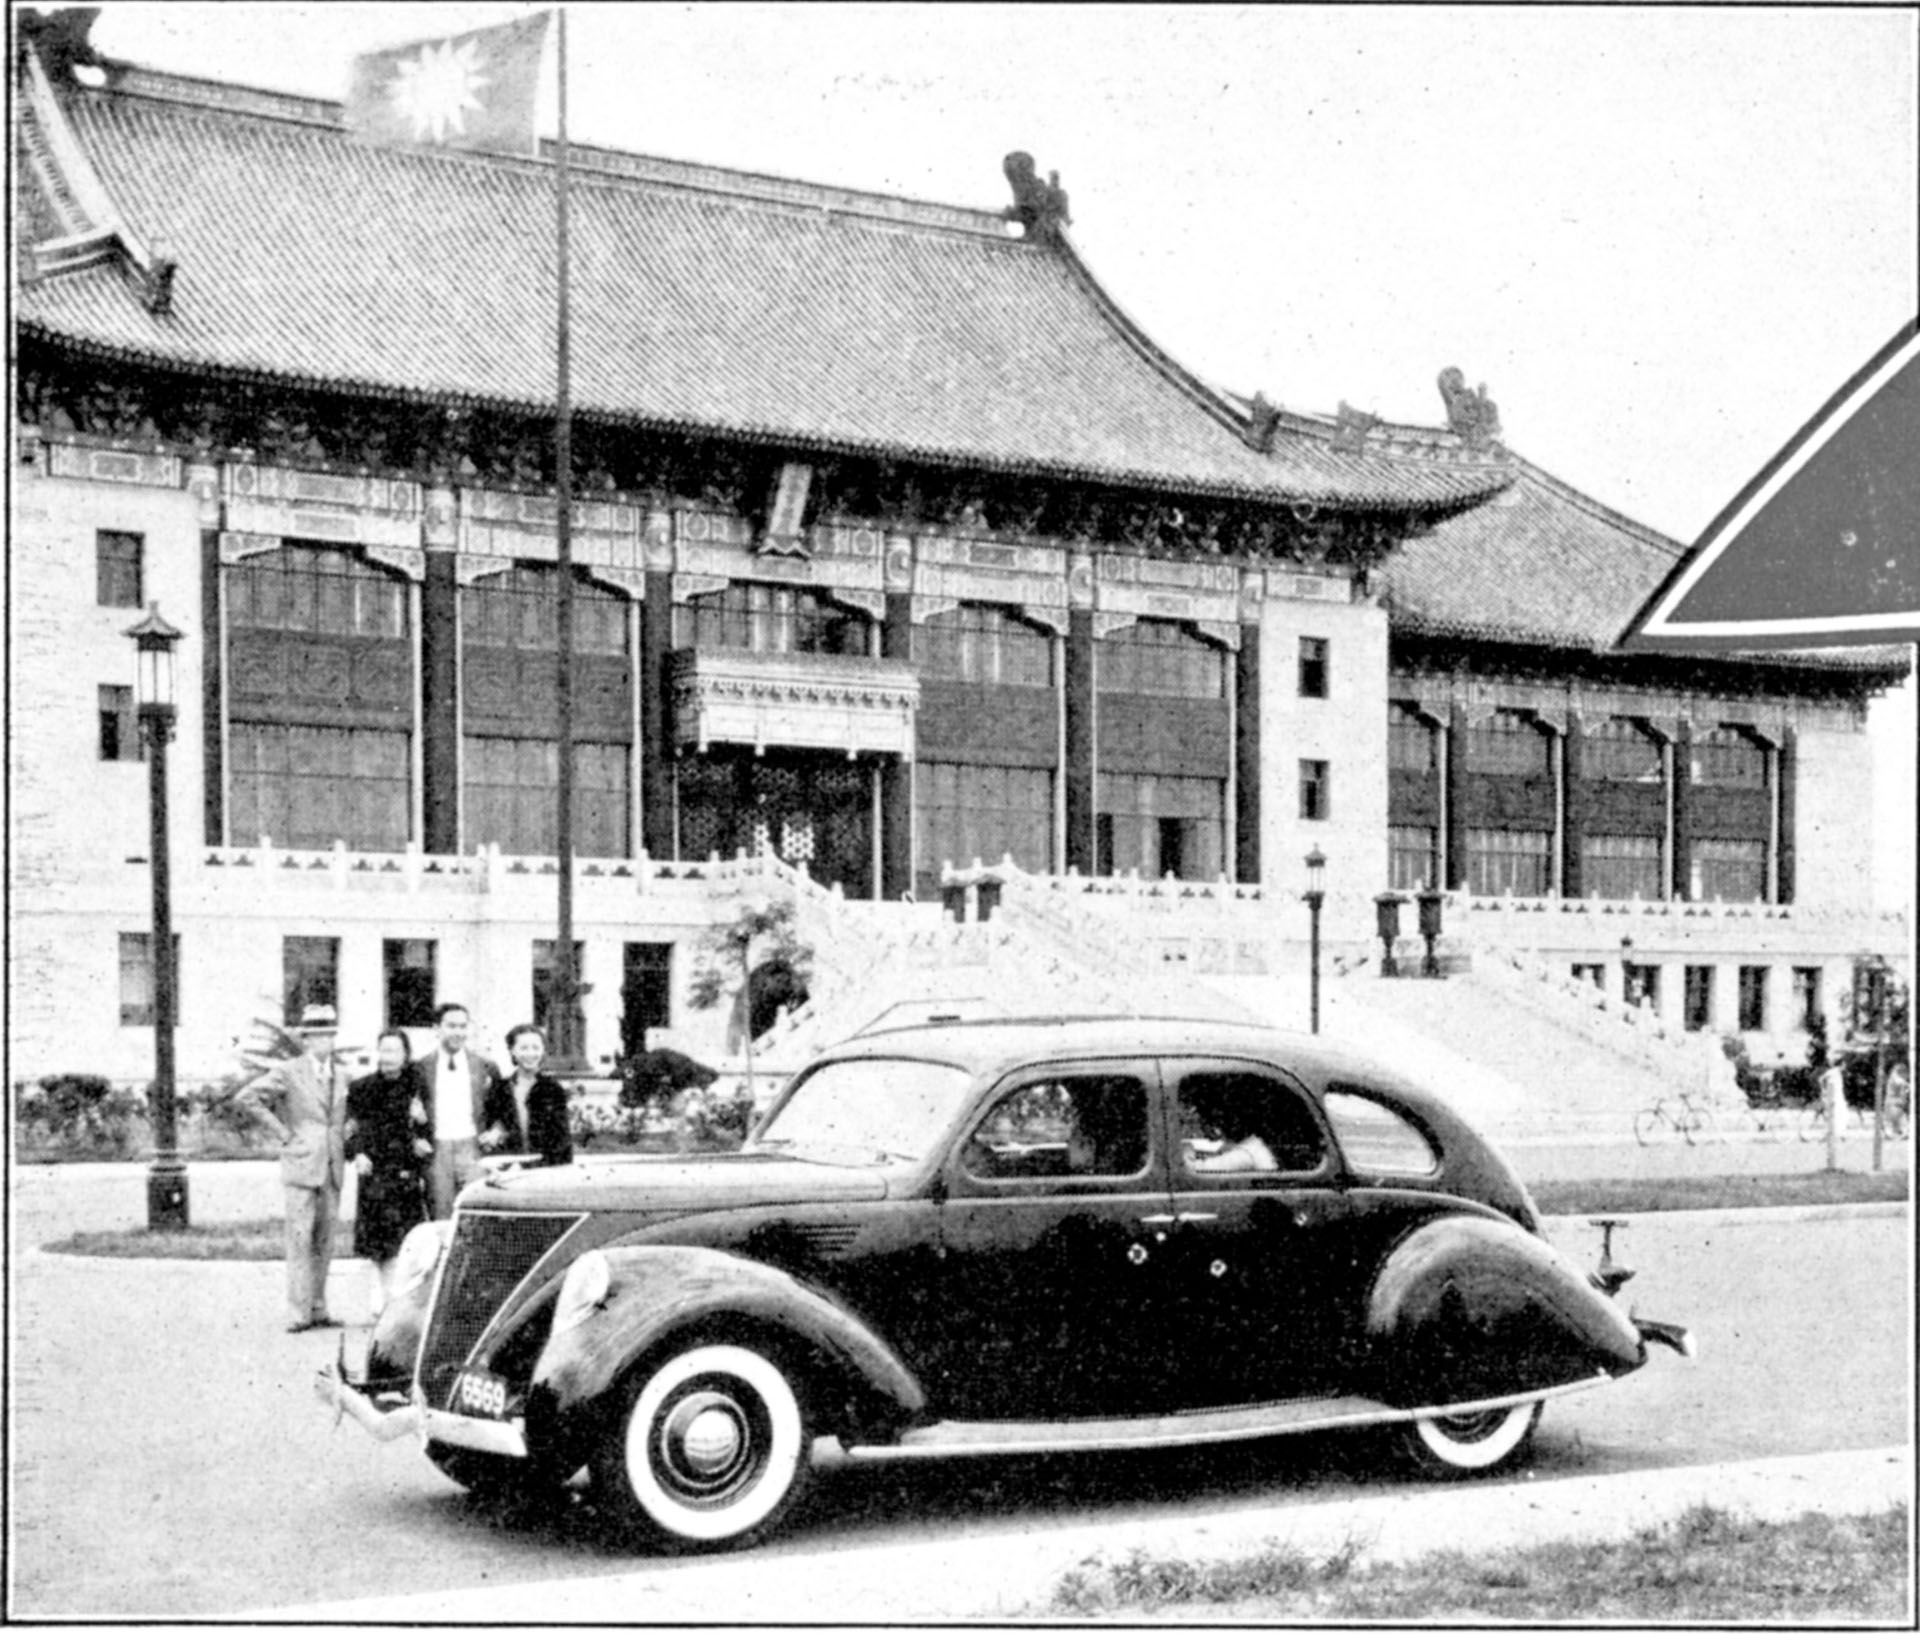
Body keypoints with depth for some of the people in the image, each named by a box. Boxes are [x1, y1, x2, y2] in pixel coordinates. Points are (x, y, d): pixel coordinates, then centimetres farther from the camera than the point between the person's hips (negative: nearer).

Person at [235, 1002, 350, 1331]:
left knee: (324, 1242, 7)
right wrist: (281, 1131, -9)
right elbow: (245, 1099, -9)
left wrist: (343, 1139, 12)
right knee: (300, 1240, -8)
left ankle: (318, 1310, 13)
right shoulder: (289, 1073, -5)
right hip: (301, 1166, -5)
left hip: (333, 1168, 5)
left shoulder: (342, 1075, 12)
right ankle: (298, 1313, -7)